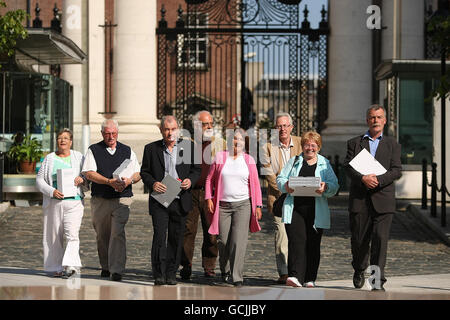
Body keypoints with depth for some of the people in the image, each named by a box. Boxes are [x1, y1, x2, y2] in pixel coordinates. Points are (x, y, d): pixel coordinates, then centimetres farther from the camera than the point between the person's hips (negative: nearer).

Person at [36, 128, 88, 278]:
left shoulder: (79, 157, 11)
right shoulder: (49, 159, 11)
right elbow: (39, 180, 7)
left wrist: (82, 180, -10)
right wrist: (52, 191, -10)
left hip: (74, 201, -1)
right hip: (54, 202, 2)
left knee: (72, 233, -17)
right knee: (54, 235, 3)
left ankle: (71, 266, -24)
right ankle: (57, 267, 12)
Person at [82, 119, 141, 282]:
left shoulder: (127, 151, 14)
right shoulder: (93, 150, 6)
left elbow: (138, 174, 13)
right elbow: (89, 173, -6)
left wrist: (129, 180, -10)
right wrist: (110, 181, -18)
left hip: (122, 199, 0)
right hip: (100, 200, 1)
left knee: (117, 233, -15)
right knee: (102, 235, 9)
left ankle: (117, 270, -18)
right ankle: (106, 267, 26)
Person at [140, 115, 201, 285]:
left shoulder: (188, 146, 7)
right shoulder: (151, 148, 6)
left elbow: (197, 169, 11)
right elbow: (144, 171, 9)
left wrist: (190, 180, -9)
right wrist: (152, 183, -11)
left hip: (180, 200, 1)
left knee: (176, 238, 5)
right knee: (160, 236, -10)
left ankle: (171, 273, 14)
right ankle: (159, 274, -5)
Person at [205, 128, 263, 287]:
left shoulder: (249, 160, 8)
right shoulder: (220, 157, 6)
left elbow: (255, 184, 9)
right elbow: (209, 179, 9)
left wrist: (258, 205, 4)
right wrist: (209, 198, -1)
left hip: (243, 204, 0)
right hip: (222, 205, 0)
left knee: (239, 240, -11)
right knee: (223, 241, 2)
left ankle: (237, 276, -12)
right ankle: (225, 271, 25)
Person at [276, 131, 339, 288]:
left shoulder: (325, 164, 13)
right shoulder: (294, 161, 16)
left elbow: (334, 186, 5)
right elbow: (280, 179, 13)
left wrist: (325, 188, -17)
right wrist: (285, 185, -9)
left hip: (316, 211, 1)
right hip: (295, 209, 0)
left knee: (313, 244, 2)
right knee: (296, 241, -14)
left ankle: (310, 279, 11)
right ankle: (295, 276, -22)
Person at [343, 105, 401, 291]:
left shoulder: (392, 145, 14)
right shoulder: (354, 143, 14)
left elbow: (396, 171, 3)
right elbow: (347, 167, 1)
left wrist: (378, 180, -14)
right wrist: (363, 178, -17)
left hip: (383, 200, -1)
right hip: (359, 199, 1)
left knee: (380, 239, -11)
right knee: (359, 239, 6)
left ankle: (378, 280, -11)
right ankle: (359, 271, 32)